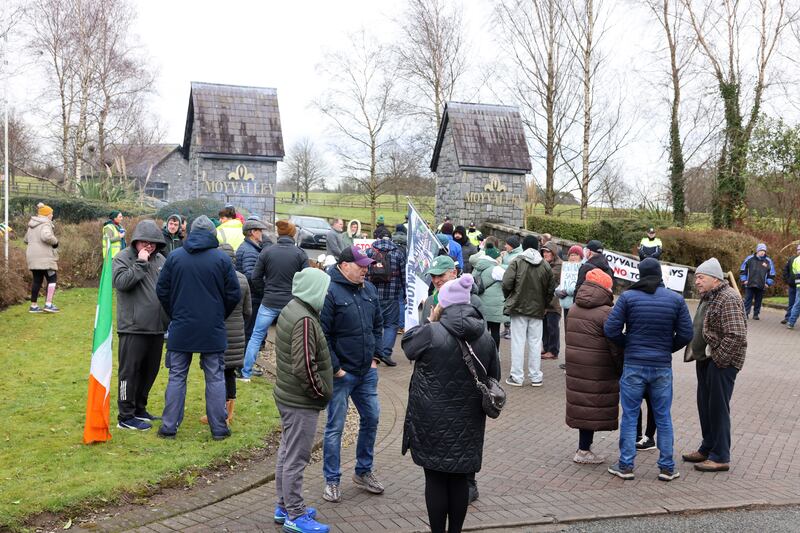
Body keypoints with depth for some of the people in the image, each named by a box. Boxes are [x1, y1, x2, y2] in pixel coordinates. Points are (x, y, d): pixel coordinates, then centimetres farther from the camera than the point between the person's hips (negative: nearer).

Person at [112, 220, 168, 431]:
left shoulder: (160, 260, 11)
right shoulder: (123, 258, -5)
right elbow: (121, 281, -22)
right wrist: (140, 263, -20)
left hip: (157, 327, 6)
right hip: (133, 328, -6)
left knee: (150, 370, 15)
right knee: (129, 371, 0)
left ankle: (139, 409, 30)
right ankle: (126, 417, 9)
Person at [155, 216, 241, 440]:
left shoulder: (174, 256, -1)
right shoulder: (222, 259, -6)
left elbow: (162, 291, 4)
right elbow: (234, 295, -2)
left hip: (180, 328, 1)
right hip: (213, 330, -1)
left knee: (177, 377, 10)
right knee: (215, 378, 7)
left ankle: (169, 426, 13)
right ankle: (219, 428, 11)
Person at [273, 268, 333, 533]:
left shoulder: (290, 310, 8)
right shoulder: (305, 320, -23)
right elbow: (304, 367, -28)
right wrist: (322, 392, -13)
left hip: (287, 395, 10)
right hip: (301, 402, -10)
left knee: (286, 453, 19)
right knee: (296, 459, 1)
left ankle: (284, 506, 32)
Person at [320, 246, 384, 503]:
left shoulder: (369, 289, 6)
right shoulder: (330, 291, -16)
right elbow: (322, 335, -17)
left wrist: (375, 356, 8)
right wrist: (334, 368, -16)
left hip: (367, 371, 7)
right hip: (341, 373, -7)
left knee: (371, 418, 15)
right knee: (335, 427, 3)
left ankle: (363, 471, 32)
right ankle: (332, 480, 18)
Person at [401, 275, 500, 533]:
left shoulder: (432, 333, -18)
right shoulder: (485, 338, 0)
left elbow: (407, 344, 2)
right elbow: (494, 377, 12)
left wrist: (431, 321, 5)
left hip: (434, 421, -4)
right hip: (468, 422, 5)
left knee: (436, 479, 7)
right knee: (460, 479, 14)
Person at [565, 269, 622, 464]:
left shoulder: (574, 309, 11)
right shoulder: (606, 312, -13)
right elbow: (615, 346, -13)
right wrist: (621, 370, -3)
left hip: (575, 365, 7)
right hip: (598, 370, -7)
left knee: (582, 404, 13)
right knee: (593, 406, 1)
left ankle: (584, 448, 21)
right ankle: (584, 451, 7)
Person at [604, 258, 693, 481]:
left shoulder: (628, 297, -5)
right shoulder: (676, 299, 1)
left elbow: (611, 329, -10)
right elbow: (686, 334, -1)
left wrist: (627, 346, 7)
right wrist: (668, 349, 15)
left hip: (634, 365, -1)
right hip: (663, 366, 2)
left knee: (629, 416, 7)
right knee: (663, 418, 12)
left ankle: (625, 465, 12)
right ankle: (667, 467, 18)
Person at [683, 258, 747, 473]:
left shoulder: (728, 299, -18)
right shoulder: (708, 297, 13)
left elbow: (736, 335, -24)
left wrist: (719, 359, -19)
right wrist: (696, 353, 15)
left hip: (722, 362, -10)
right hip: (706, 359, 10)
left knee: (718, 408, -2)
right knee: (705, 405, 17)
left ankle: (720, 457, 9)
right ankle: (707, 449, 31)